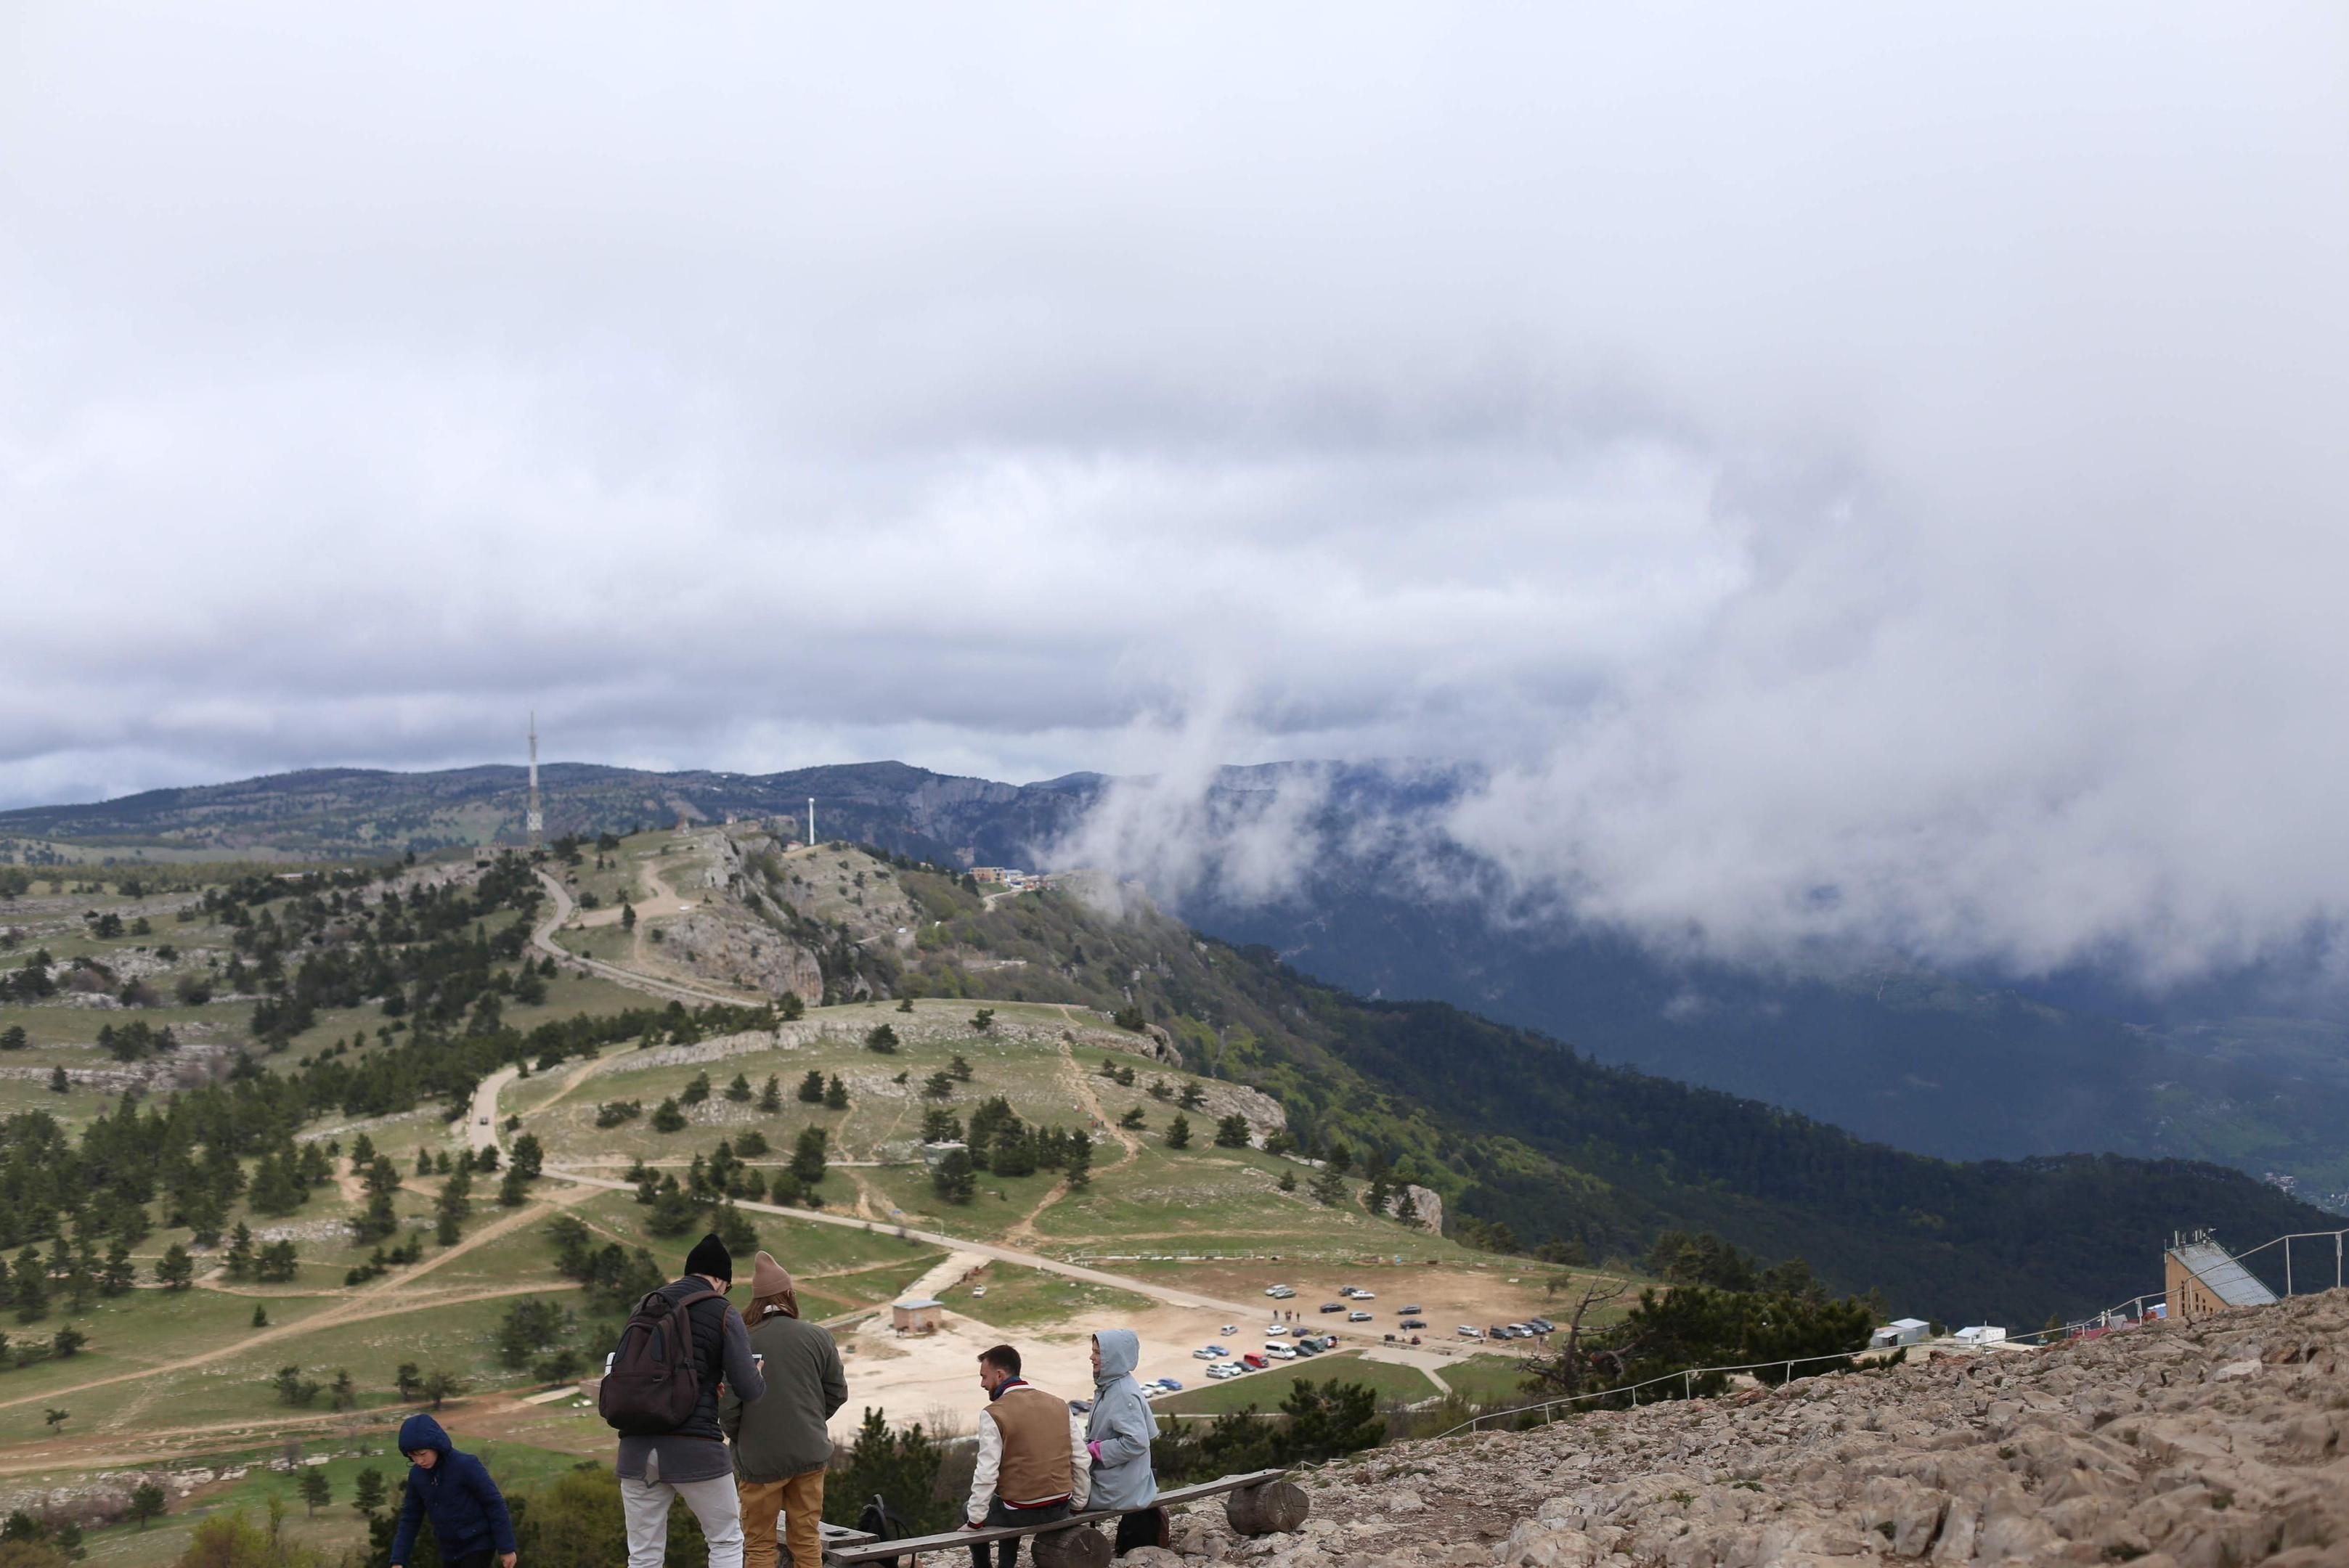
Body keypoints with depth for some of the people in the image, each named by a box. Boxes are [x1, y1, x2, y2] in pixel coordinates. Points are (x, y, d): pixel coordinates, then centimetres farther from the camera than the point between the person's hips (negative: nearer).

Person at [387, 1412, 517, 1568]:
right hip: (450, 1552, 6)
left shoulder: (466, 1466, -20)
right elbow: (410, 1518, 7)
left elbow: (494, 1504, -15)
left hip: (478, 1546, -6)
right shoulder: (417, 1475, -2)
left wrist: (506, 1548, -13)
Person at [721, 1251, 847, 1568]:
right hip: (809, 1453, 3)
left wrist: (738, 1438, 8)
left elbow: (727, 1405, -12)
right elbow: (837, 1392, 5)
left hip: (759, 1458, -3)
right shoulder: (817, 1337, -4)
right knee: (806, 1539, 13)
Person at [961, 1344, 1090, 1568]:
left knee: (969, 1512, 24)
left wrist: (974, 1522, -8)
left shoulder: (993, 1415, -14)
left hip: (1022, 1512, -5)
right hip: (1060, 1510, 6)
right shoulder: (1059, 1406, 3)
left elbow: (986, 1474, -17)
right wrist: (1077, 1505, 16)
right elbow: (1082, 1461, 5)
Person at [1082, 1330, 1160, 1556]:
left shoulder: (1123, 1394, -22)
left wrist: (1093, 1450, -19)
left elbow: (1136, 1442, -27)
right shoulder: (1110, 1386, 7)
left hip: (1116, 1488, -9)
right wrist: (1088, 1443, 5)